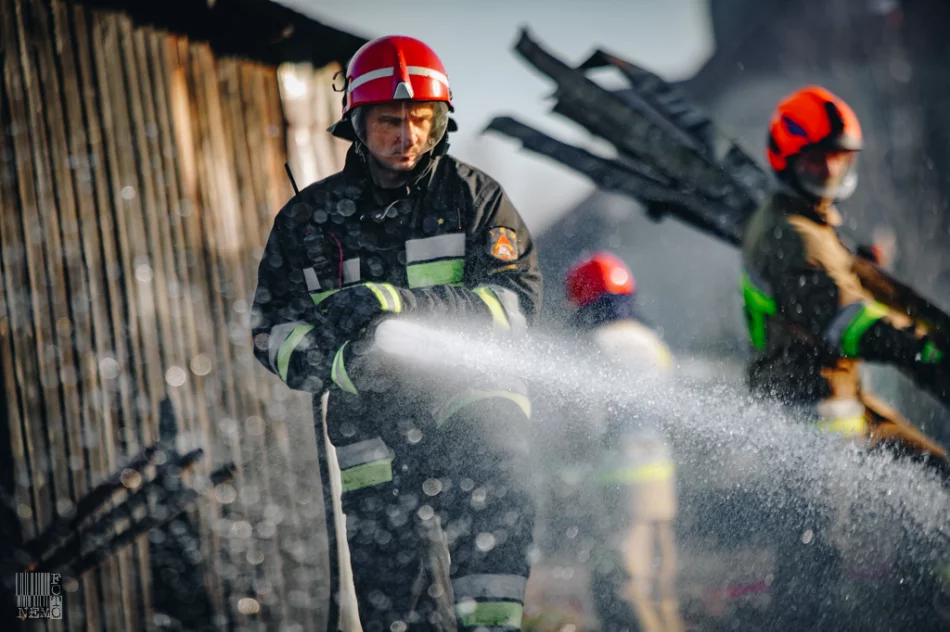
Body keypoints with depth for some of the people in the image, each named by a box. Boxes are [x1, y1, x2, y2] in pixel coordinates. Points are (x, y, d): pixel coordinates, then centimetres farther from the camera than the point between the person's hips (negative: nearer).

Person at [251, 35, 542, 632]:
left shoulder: (473, 196, 4)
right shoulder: (309, 217, 10)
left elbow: (517, 296, -7)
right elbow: (272, 330, 7)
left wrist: (403, 304, -21)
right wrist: (340, 361, -16)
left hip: (467, 387, -2)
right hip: (371, 423, 2)